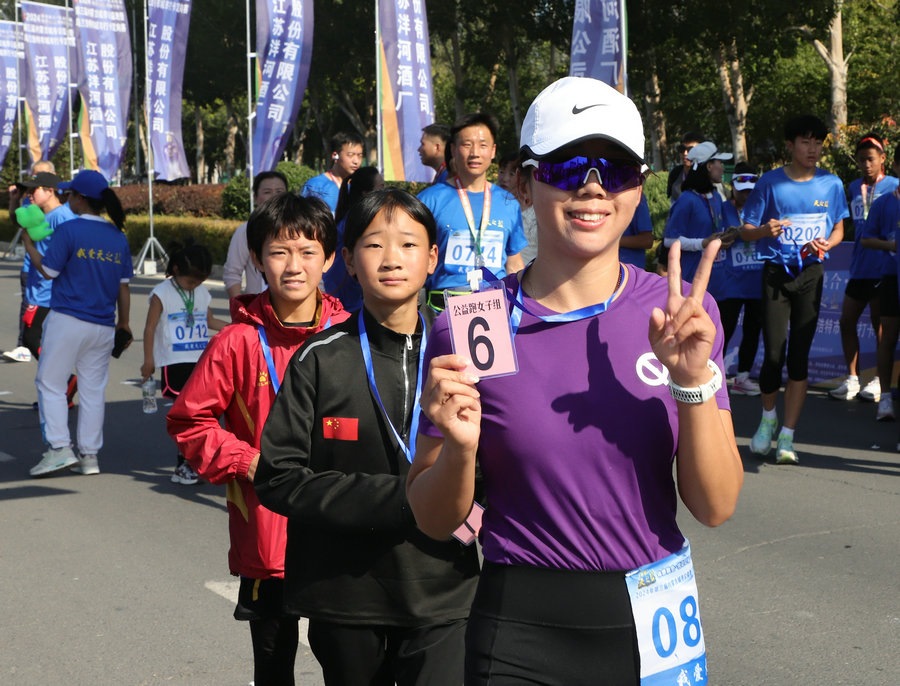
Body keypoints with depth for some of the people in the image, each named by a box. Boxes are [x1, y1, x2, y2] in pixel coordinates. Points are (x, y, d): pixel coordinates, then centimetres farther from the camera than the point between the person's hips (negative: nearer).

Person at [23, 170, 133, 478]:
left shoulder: (68, 230, -10)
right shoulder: (118, 236, 6)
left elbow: (48, 271, -6)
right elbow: (123, 286, 9)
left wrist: (28, 245, 9)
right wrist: (124, 322, 18)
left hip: (67, 321, -5)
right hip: (103, 326, 5)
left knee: (50, 384, 5)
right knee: (93, 390, 10)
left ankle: (59, 448, -5)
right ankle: (89, 455, 13)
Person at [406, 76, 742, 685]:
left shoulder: (680, 313, -7)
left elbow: (715, 507, -8)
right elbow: (434, 520, -2)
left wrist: (693, 383, -21)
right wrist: (460, 448, -22)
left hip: (652, 621, 2)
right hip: (522, 635, -2)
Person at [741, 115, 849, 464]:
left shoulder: (831, 184, 3)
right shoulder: (770, 182, -2)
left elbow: (838, 229, 13)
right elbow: (746, 231, 2)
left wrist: (825, 244, -9)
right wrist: (767, 230, -21)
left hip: (811, 274, 1)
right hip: (776, 273, -1)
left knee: (800, 354, -1)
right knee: (774, 353, -5)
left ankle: (787, 436, 6)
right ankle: (768, 416, 24)